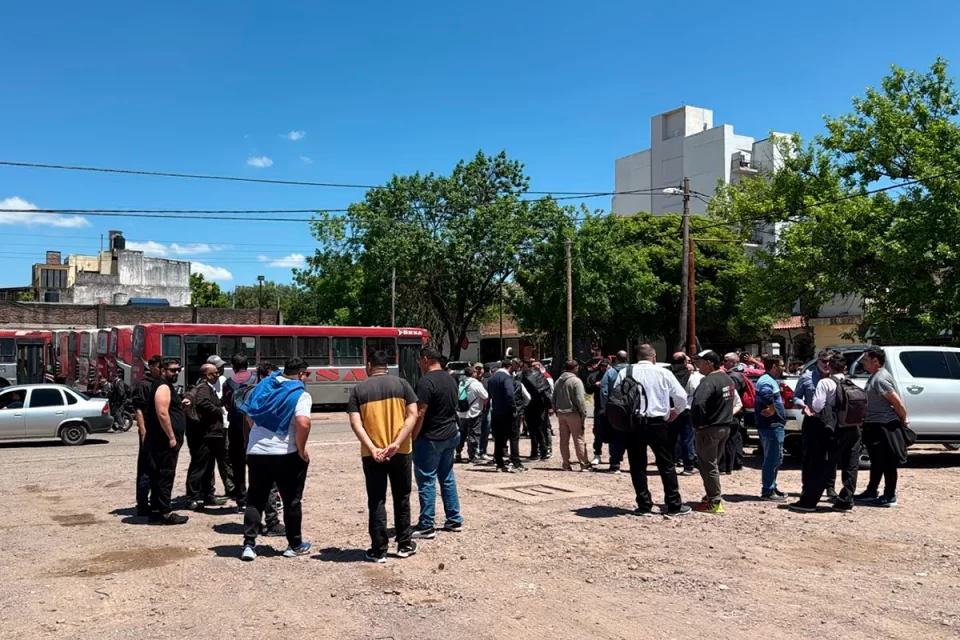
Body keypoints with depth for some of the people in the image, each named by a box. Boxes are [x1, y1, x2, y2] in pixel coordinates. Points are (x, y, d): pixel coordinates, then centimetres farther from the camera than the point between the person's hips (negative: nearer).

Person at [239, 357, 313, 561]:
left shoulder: (263, 386, 8)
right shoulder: (300, 394, -9)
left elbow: (249, 416, 15)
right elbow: (303, 423, -25)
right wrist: (301, 450, -13)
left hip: (256, 451, 5)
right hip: (286, 454, -4)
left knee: (254, 500, 12)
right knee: (292, 500, 10)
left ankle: (249, 544, 7)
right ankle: (295, 545, 19)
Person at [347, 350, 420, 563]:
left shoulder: (359, 390, 1)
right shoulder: (401, 384, 2)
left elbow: (355, 423, -9)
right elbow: (412, 415, -7)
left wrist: (372, 448, -16)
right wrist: (396, 443, -13)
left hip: (372, 454, -1)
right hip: (400, 452, 1)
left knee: (376, 501, 7)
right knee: (402, 498, 15)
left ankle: (379, 550, 9)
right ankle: (405, 545, 22)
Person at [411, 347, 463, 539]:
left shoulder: (426, 382, -17)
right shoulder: (451, 380, 10)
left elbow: (419, 414, -19)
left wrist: (412, 438, -12)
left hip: (430, 438, -8)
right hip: (450, 435, 8)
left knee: (426, 481, -2)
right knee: (447, 478, 15)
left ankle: (426, 526, 2)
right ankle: (454, 520, 20)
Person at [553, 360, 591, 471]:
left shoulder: (558, 381, 10)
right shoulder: (576, 381, -11)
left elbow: (554, 399, 14)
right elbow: (580, 400, -16)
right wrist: (584, 414, -10)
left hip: (561, 414, 6)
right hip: (573, 413, -6)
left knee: (564, 440, 9)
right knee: (579, 440, -1)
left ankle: (566, 464, 12)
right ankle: (584, 464, 2)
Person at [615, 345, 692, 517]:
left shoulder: (625, 373, 2)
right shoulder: (663, 373, -1)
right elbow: (681, 397, -1)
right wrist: (674, 413, 16)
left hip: (632, 423, 1)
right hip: (657, 423, -1)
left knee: (637, 466, 8)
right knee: (666, 464, 8)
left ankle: (644, 506, 9)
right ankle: (674, 505, 10)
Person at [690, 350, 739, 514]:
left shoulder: (709, 381, -22)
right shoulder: (728, 379, 11)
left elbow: (698, 404, -34)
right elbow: (732, 400, 21)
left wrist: (697, 424, -20)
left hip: (709, 429, -10)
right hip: (725, 426, 10)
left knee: (708, 466, -1)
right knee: (713, 463, 21)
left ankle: (714, 502, 3)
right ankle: (714, 495, 29)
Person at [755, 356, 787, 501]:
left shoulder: (771, 380, 16)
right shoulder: (767, 381, -17)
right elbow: (766, 394, -39)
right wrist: (772, 409, -25)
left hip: (774, 425, 11)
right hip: (771, 425, -11)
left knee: (776, 458, 18)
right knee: (772, 459, -6)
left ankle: (772, 487, 28)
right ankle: (767, 491, -1)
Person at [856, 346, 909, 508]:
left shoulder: (880, 379, -20)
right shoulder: (874, 376, 11)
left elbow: (897, 402, -22)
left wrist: (904, 419, -9)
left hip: (885, 427, -10)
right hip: (875, 426, 10)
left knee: (887, 463, -1)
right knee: (876, 461, 17)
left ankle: (889, 497, 8)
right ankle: (871, 492, 27)